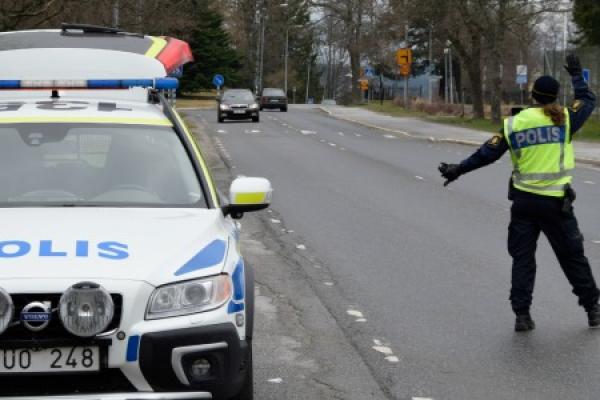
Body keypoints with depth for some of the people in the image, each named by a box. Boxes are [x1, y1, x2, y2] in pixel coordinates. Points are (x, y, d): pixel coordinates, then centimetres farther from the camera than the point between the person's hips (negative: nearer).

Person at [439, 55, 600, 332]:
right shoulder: (564, 119, -6)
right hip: (555, 203, -2)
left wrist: (458, 170, 13)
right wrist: (577, 75, 25)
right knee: (572, 256, 10)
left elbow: (487, 153, 2)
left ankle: (522, 314, 6)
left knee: (522, 258, 10)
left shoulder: (513, 124, -1)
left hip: (523, 201, 2)